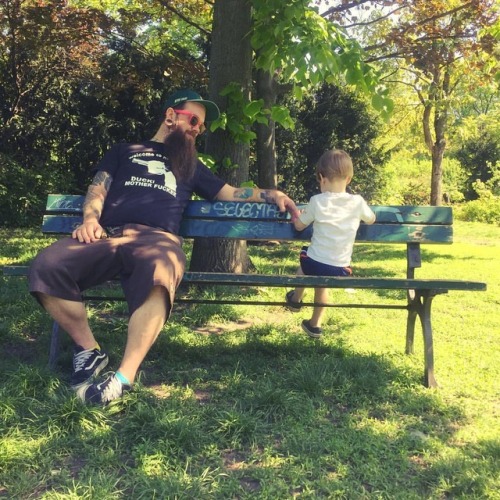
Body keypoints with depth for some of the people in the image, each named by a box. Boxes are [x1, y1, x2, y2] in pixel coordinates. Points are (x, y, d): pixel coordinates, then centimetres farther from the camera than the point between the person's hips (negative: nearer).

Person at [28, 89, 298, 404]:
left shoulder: (191, 166, 36)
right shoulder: (124, 151, 32)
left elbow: (231, 194, 35)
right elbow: (97, 190, 20)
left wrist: (270, 194, 18)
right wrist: (90, 218, -3)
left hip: (157, 239, 0)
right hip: (108, 235, 1)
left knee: (158, 274, -41)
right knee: (47, 266, -30)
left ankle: (124, 377, -41)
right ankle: (90, 350, -10)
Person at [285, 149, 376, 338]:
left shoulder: (317, 201, -10)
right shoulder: (357, 202, -6)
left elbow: (299, 226, 4)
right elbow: (371, 220, 15)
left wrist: (296, 215, 25)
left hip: (315, 264, -2)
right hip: (341, 270, 2)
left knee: (305, 258, 35)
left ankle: (296, 300, 51)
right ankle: (315, 324, 45)